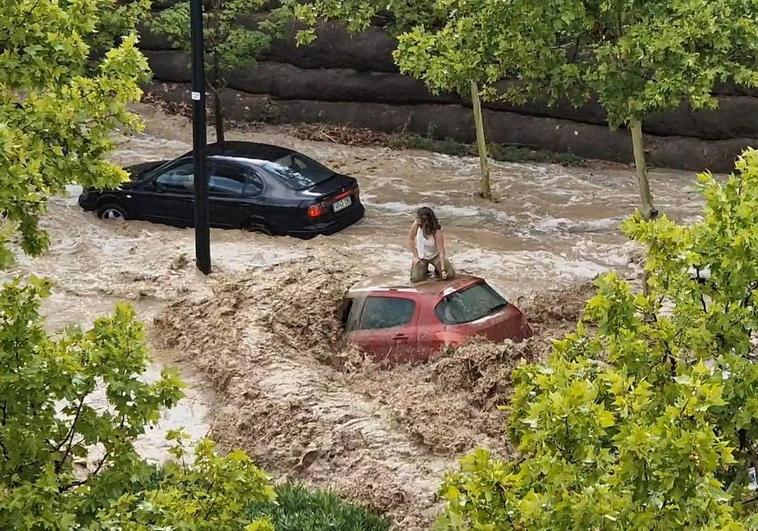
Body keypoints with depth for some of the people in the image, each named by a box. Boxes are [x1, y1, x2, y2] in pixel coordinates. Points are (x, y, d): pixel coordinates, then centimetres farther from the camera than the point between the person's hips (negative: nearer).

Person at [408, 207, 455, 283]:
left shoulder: (437, 231, -29)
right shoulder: (416, 225, -23)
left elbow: (441, 252, -28)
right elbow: (410, 240, -6)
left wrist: (443, 270, -34)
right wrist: (415, 256, -8)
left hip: (435, 255, -2)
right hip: (421, 256, 2)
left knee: (450, 274, -17)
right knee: (416, 278, -19)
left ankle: (438, 270, 17)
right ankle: (424, 270, 16)